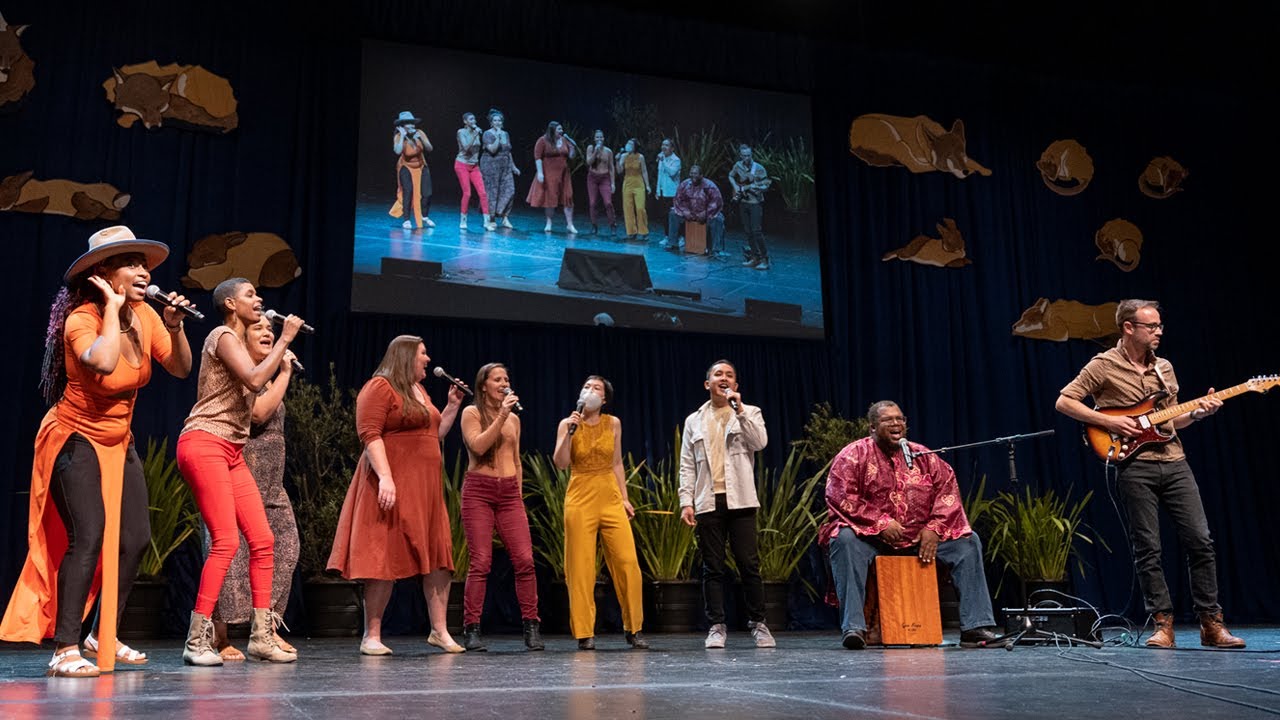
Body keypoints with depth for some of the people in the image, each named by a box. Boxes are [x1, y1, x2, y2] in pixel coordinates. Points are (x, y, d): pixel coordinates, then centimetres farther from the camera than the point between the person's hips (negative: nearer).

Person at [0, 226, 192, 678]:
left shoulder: (143, 316, -2)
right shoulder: (81, 319, -21)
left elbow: (181, 368, -2)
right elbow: (103, 361, -42)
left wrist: (174, 327, -17)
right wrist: (113, 307, -30)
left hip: (118, 443, 7)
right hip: (75, 439, -7)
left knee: (136, 538, 2)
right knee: (89, 536, -18)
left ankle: (104, 637, 18)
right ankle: (65, 650, -11)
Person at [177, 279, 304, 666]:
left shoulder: (239, 343, 22)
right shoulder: (223, 335, -4)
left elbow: (256, 406, 20)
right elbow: (255, 379, -21)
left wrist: (281, 362, 17)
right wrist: (285, 340, -12)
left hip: (232, 451, 9)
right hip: (204, 444, -9)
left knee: (263, 540, 2)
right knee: (226, 542, -15)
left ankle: (262, 635, 5)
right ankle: (197, 640, -9)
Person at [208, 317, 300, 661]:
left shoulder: (266, 377, 19)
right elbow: (258, 413, -20)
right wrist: (285, 373, -13)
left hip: (270, 481, 9)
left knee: (283, 546, 4)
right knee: (232, 552, -8)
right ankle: (218, 638, -2)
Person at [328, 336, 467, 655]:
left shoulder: (419, 391, 21)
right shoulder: (380, 387, -6)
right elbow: (369, 434, -16)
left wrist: (453, 405, 16)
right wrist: (385, 477, -26)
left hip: (425, 486, 9)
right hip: (392, 485, -9)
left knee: (438, 557, 5)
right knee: (385, 558, -7)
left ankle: (440, 631, 11)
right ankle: (371, 636, 1)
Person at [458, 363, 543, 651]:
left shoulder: (514, 418, 18)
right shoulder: (472, 413, 4)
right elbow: (479, 446, -12)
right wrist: (501, 415, -13)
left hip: (509, 492, 4)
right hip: (479, 490, -4)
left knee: (525, 560, -7)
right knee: (481, 562, -10)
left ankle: (531, 628, 0)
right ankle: (471, 630, -1)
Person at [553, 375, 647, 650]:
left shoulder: (613, 424, 8)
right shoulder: (568, 424, 2)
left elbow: (616, 464, 14)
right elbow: (560, 463, -8)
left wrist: (624, 498, 10)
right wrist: (570, 432, -17)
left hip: (610, 498, 2)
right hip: (580, 499, -2)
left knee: (628, 563, -4)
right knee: (581, 567, -3)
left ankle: (633, 628, 9)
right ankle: (584, 633, 6)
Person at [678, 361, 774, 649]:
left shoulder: (750, 413, 11)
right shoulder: (694, 421, 15)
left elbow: (760, 442, -8)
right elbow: (687, 466, 11)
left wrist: (739, 409, -11)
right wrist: (686, 502, 0)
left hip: (739, 500, -2)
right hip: (708, 503, 2)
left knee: (749, 564, -3)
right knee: (712, 567, 2)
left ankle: (758, 623, 7)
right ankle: (716, 627, 6)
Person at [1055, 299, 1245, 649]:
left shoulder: (1164, 368, 17)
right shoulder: (1103, 366, -1)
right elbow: (1064, 401, -6)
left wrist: (1196, 413, 4)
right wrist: (1109, 422, -12)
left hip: (1174, 462, 5)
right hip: (1135, 466, -5)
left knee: (1200, 541, 0)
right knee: (1148, 549, -2)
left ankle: (1211, 624, 9)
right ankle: (1163, 625, 7)